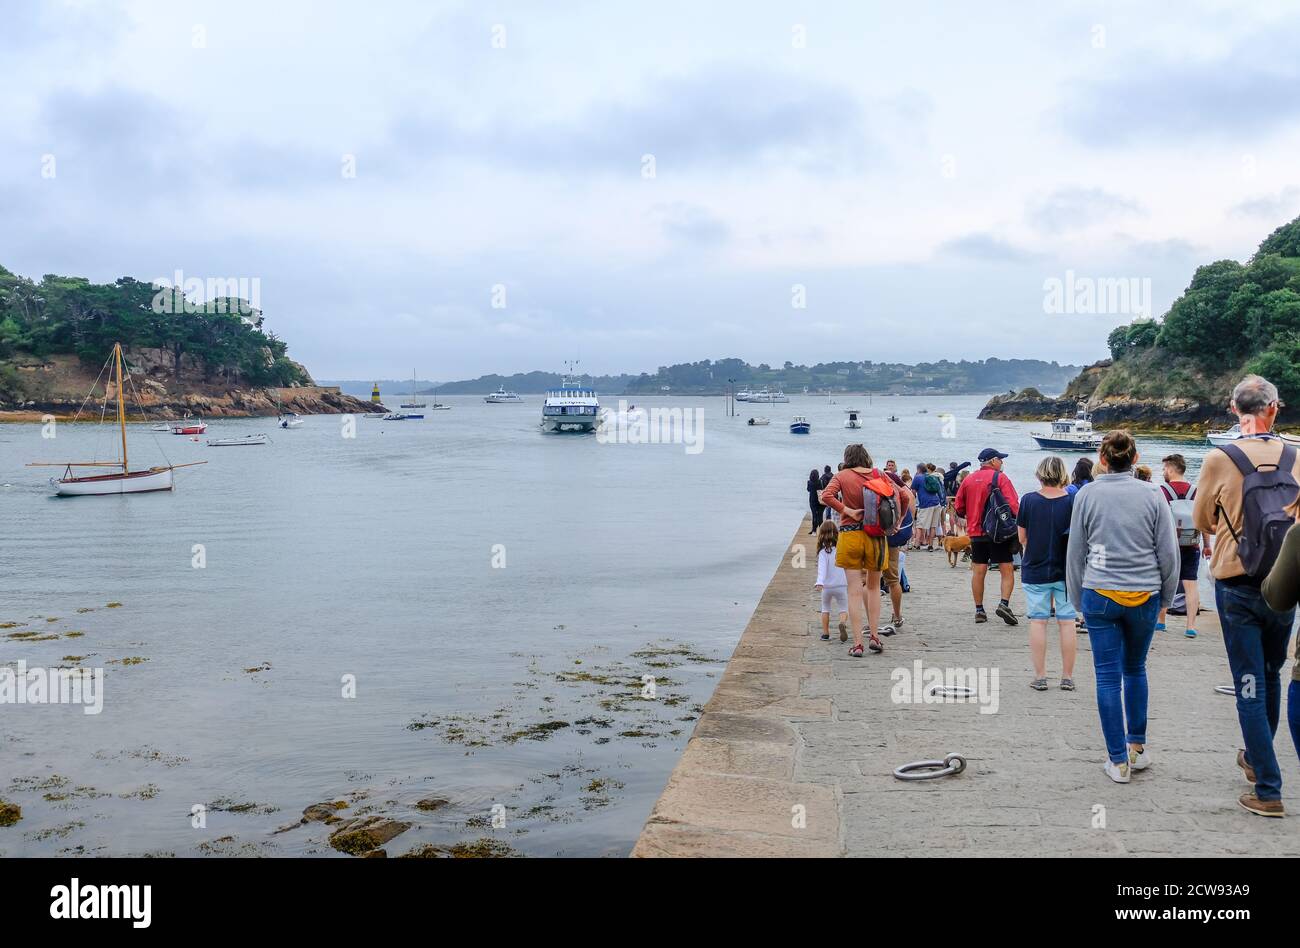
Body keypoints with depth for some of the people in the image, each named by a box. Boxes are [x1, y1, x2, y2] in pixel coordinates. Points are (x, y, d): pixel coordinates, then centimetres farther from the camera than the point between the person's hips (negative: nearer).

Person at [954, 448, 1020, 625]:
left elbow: (959, 508, 12)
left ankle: (979, 610, 11)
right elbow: (1013, 505, -13)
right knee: (1007, 570, 1)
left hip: (976, 533, 5)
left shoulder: (968, 480, 9)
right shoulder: (1000, 477, -5)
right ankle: (1004, 603, -14)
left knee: (978, 572, 8)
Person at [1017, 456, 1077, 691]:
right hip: (1066, 571, 0)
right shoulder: (1072, 501, -8)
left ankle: (1040, 676, 8)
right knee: (1067, 622, 8)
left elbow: (1022, 537, 1)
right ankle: (1067, 677, 13)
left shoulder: (1029, 500, -7)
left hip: (1035, 570, 0)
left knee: (1037, 621, 6)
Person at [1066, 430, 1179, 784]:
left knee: (1108, 676, 3)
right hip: (1144, 595, 1)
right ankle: (1138, 747, 25)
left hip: (1100, 595, -1)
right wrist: (1165, 597, 15)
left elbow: (1075, 552, 3)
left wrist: (1077, 599, 13)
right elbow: (1169, 552, 2)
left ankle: (1119, 761, 7)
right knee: (1135, 670, 19)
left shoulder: (1086, 494, -2)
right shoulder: (1152, 495, -2)